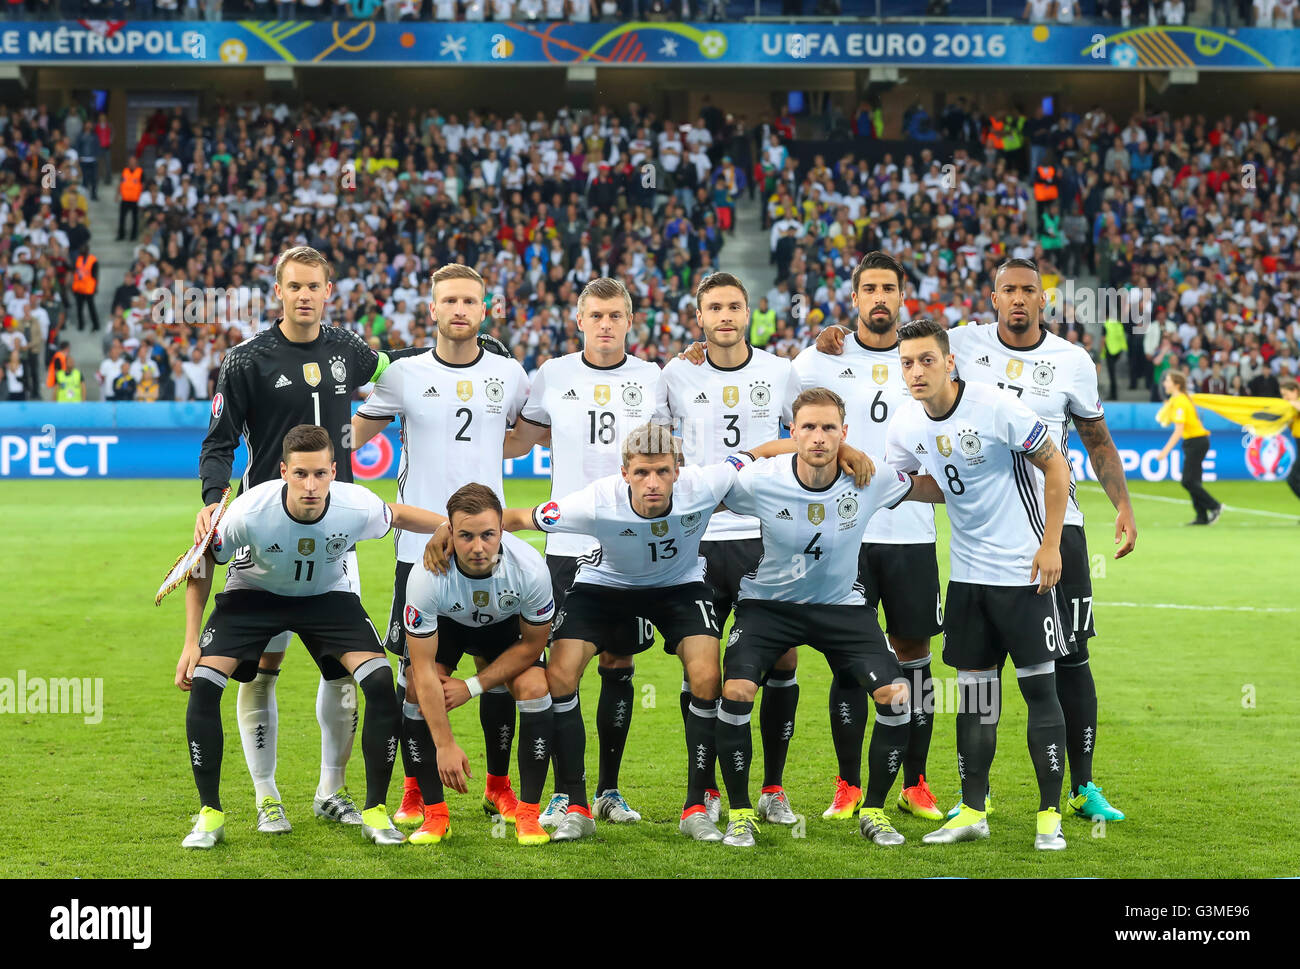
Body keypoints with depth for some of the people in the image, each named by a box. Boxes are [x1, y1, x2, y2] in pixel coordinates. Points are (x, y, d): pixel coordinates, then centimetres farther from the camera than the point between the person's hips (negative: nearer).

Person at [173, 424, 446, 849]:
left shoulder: (358, 507, -29)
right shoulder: (249, 512, -33)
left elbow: (397, 515, -2)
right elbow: (201, 566, -14)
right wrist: (191, 642, -15)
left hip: (328, 596, 1)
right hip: (252, 593, -1)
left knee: (381, 683, -20)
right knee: (202, 683, -21)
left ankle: (375, 812, -3)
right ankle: (210, 815, -4)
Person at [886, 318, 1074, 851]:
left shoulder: (996, 407, -17)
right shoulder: (906, 424, 0)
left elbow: (1055, 466, -9)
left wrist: (1050, 545, -11)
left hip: (1023, 568, -5)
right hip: (967, 570, 5)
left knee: (1039, 686, -4)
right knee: (973, 687, 7)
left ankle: (1049, 815, 3)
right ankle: (972, 811, 15)